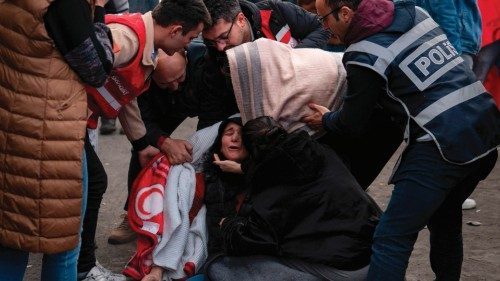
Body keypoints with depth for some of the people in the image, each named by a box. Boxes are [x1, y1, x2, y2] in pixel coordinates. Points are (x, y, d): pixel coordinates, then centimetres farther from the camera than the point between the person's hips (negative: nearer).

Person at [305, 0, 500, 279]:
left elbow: (351, 122, 3)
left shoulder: (365, 57, -10)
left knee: (392, 239, -6)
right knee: (446, 219, 26)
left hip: (443, 147, -8)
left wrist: (326, 119, 25)